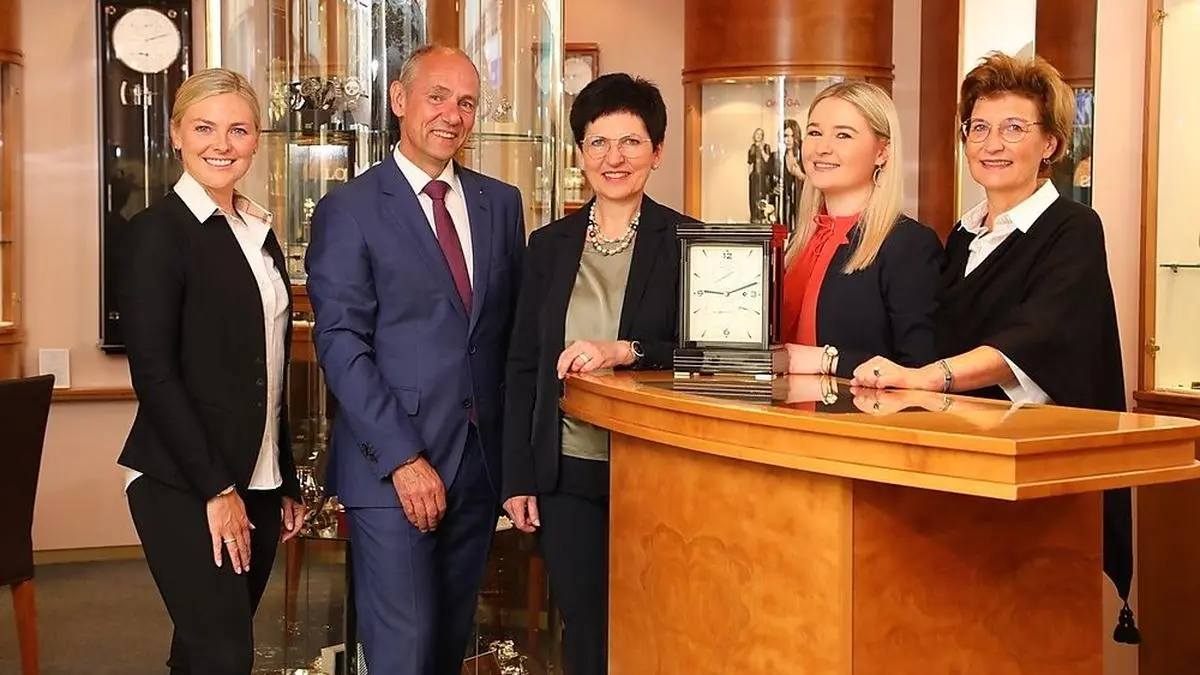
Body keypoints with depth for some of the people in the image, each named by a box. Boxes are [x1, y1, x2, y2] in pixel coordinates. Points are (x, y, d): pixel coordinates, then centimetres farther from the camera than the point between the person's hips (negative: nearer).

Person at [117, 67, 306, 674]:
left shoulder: (258, 232, 13)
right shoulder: (158, 230, -9)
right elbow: (152, 372, -15)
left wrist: (287, 482, 13)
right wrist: (215, 489, -16)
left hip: (257, 482, 7)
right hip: (183, 488, -7)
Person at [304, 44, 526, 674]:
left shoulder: (501, 202, 11)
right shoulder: (348, 209, -3)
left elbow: (512, 328, 13)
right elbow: (341, 345, -9)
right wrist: (403, 458, -16)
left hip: (479, 460, 5)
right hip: (390, 467, -4)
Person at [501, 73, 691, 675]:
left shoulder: (685, 243, -2)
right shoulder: (549, 246, 8)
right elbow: (522, 368, 10)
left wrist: (625, 351, -22)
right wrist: (518, 478, 5)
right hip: (568, 474, 3)